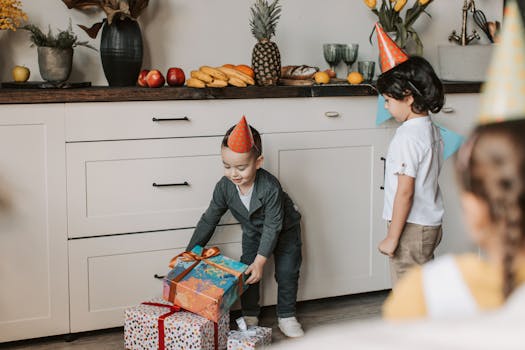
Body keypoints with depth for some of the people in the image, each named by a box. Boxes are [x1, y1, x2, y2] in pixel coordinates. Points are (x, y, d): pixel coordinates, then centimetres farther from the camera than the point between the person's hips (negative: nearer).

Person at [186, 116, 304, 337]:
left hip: (284, 230, -3)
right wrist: (190, 253, -12)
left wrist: (260, 261, -35)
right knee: (247, 272, -3)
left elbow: (272, 226, -33)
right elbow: (209, 220, -14)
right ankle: (250, 317, 14)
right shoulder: (224, 187, -25)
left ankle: (286, 317, 15)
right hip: (253, 232, 4)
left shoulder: (270, 188, -39)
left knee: (287, 272, -3)